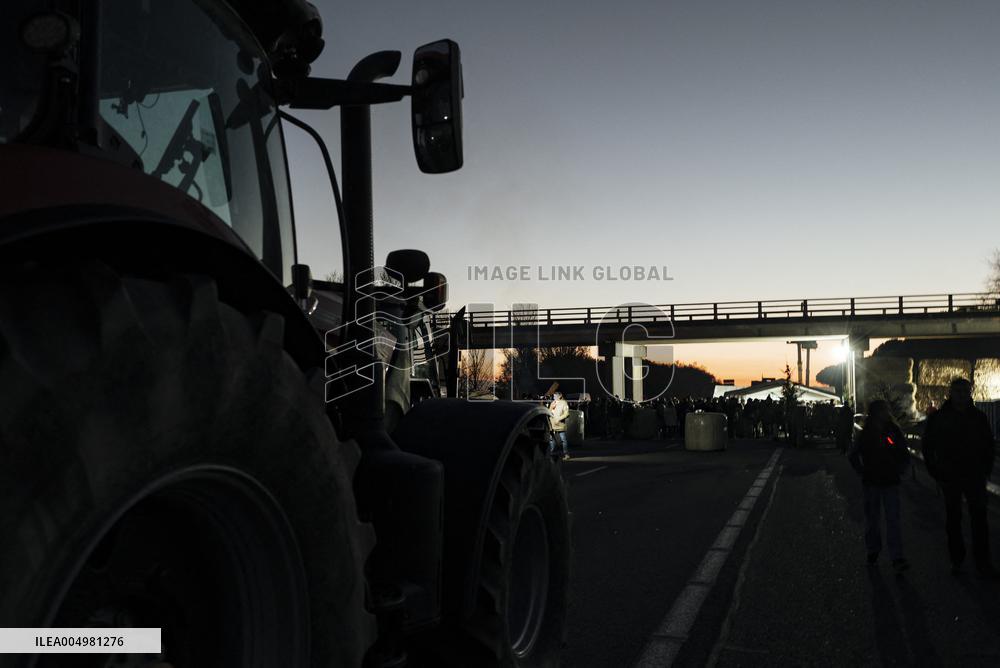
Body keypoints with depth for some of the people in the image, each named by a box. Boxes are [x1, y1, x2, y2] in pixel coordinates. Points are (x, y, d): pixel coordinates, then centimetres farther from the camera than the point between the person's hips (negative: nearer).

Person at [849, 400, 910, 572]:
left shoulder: (894, 432, -1)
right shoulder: (865, 434, -1)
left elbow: (904, 455, 10)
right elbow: (854, 455, 9)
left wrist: (898, 471, 1)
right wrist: (862, 471, 1)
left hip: (891, 482, -1)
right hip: (871, 482, 1)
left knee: (893, 519, -7)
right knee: (872, 518, 10)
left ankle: (897, 558, -8)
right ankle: (873, 550, 26)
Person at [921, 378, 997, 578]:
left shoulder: (978, 417, 1)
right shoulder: (938, 417, -2)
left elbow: (988, 443, 10)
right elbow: (928, 446, 4)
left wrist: (986, 469, 2)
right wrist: (935, 471, -1)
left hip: (975, 476, 1)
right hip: (949, 477, -1)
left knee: (979, 518, 0)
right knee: (953, 518, 8)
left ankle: (982, 561, 6)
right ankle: (956, 559, 18)